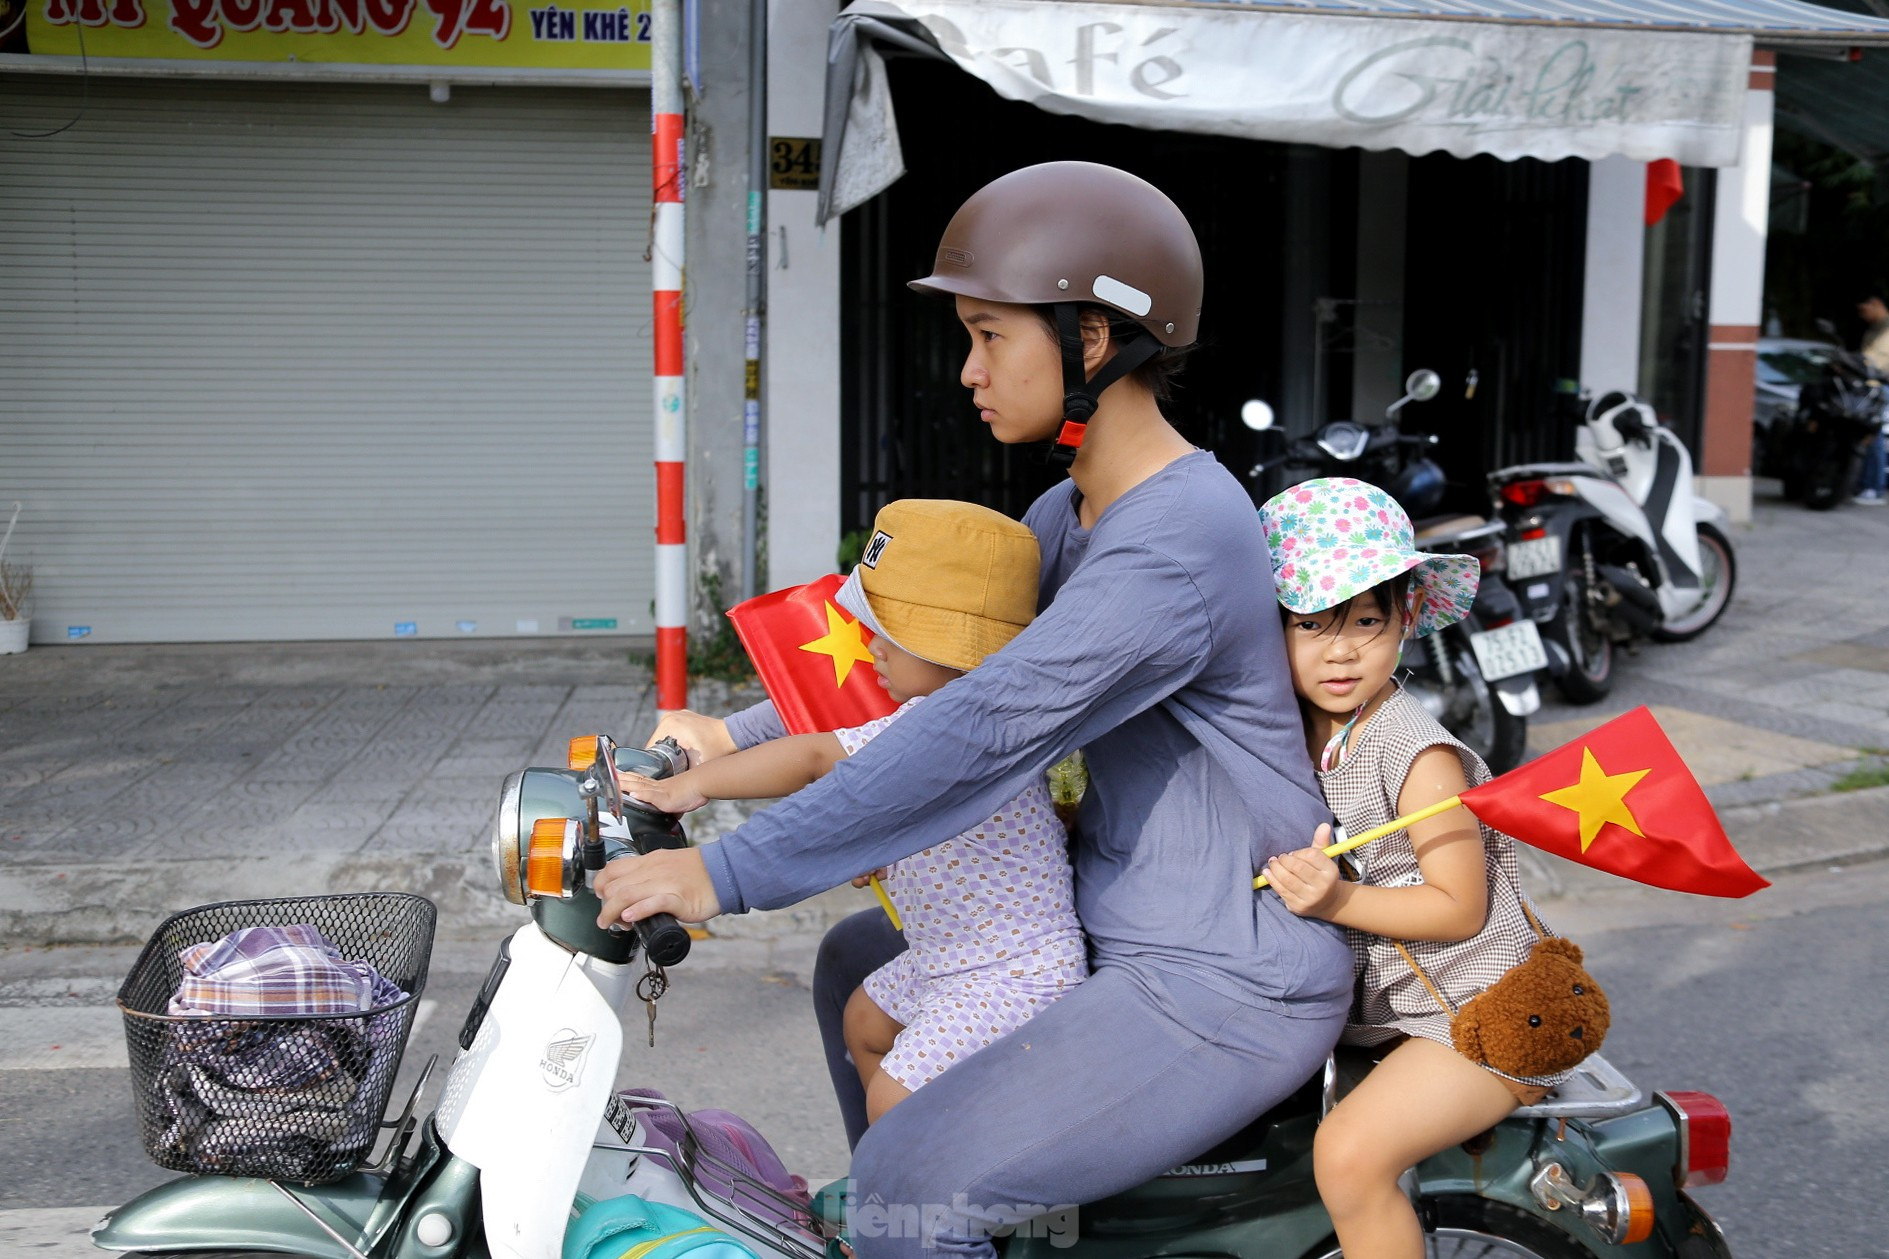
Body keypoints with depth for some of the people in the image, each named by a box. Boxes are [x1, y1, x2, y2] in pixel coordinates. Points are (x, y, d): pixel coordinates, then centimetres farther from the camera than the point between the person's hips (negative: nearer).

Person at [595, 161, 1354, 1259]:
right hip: (1116, 929, 10)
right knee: (860, 960, 22)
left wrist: (729, 874, -31)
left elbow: (979, 733, -32)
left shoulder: (1175, 541, -26)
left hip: (1224, 997, -10)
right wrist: (733, 739, 4)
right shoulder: (1073, 516, 7)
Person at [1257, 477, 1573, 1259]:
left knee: (1350, 1151, -26)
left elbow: (1461, 907, -18)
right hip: (1370, 1007, 8)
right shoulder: (1292, 734, 3)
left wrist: (1337, 902, -27)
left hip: (1478, 1017, -8)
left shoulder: (1419, 755, -19)